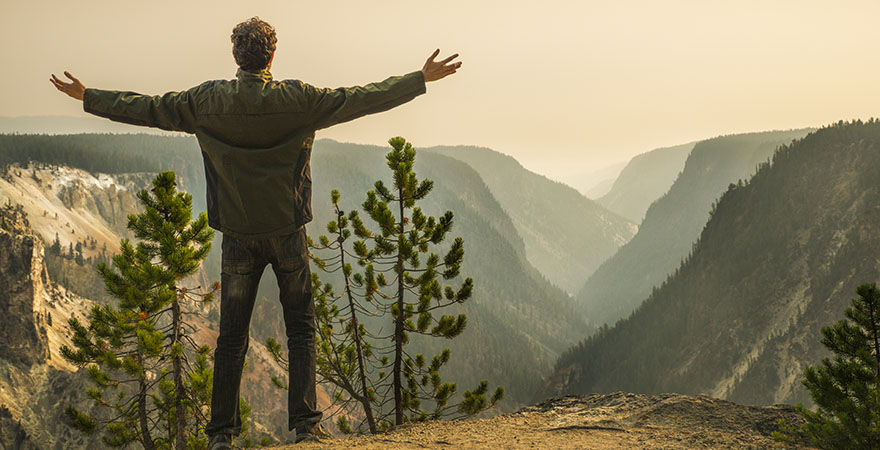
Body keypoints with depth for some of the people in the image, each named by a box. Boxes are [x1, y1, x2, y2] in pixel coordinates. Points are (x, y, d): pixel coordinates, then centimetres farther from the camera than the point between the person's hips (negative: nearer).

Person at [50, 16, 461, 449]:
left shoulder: (208, 101, -2)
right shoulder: (298, 99, -6)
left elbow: (148, 109, 5)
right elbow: (361, 99, -3)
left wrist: (87, 96, 19)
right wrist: (422, 78, 6)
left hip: (237, 236, 2)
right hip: (287, 233, -1)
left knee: (231, 335, 8)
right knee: (300, 329, 9)